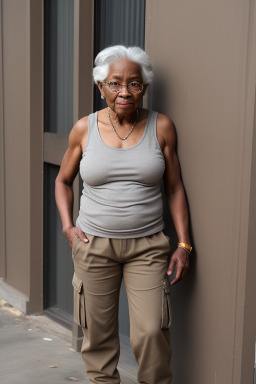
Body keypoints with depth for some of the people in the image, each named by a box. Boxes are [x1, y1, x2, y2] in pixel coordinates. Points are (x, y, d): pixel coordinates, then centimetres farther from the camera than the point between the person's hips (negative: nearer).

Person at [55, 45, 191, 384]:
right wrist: (68, 226, 0)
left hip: (148, 245, -1)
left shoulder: (161, 127, -1)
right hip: (93, 244, 1)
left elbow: (175, 188, 3)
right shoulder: (84, 129, 0)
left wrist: (184, 244, -1)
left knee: (151, 331, -5)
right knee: (98, 332, 7)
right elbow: (63, 180, 14)